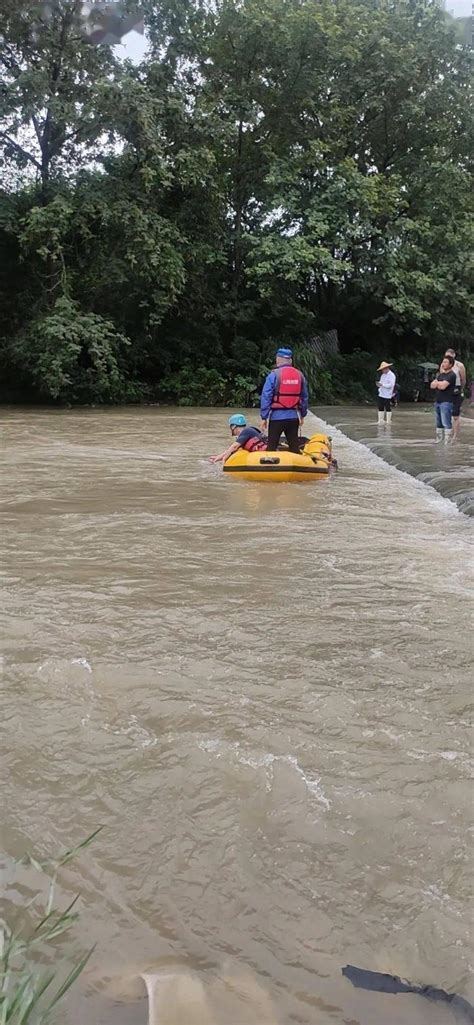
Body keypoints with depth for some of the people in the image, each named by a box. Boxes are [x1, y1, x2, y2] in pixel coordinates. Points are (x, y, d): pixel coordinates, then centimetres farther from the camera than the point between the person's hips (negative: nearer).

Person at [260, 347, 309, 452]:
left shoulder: (274, 375, -9)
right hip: (293, 417, 4)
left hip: (277, 417, -4)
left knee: (272, 447, 3)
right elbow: (304, 397, 12)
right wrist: (302, 415, 22)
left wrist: (264, 417, -5)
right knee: (294, 446, 12)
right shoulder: (300, 375, 6)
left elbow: (266, 397, -10)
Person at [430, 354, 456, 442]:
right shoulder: (440, 374, 17)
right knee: (439, 423, 13)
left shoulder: (451, 375, -8)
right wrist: (439, 384, -9)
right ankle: (438, 440, 19)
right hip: (437, 401, 8)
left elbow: (443, 386, -19)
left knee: (446, 423, -9)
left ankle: (447, 441, -9)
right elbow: (432, 385, 9)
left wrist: (436, 383, 0)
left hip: (446, 402, -8)